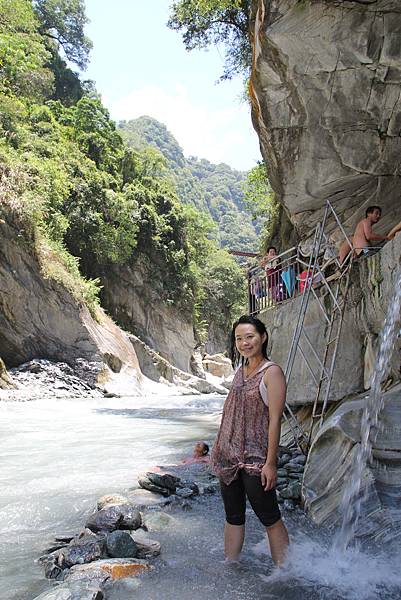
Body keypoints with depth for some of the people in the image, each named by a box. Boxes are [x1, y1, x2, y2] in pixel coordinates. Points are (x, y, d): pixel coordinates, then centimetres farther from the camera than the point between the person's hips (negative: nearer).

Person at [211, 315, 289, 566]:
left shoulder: (271, 372, -11)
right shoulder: (241, 370, 10)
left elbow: (275, 420, -15)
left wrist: (271, 463, -17)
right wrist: (220, 451, 16)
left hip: (255, 458, -7)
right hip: (229, 457, 7)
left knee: (270, 519, 4)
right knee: (233, 517, 17)